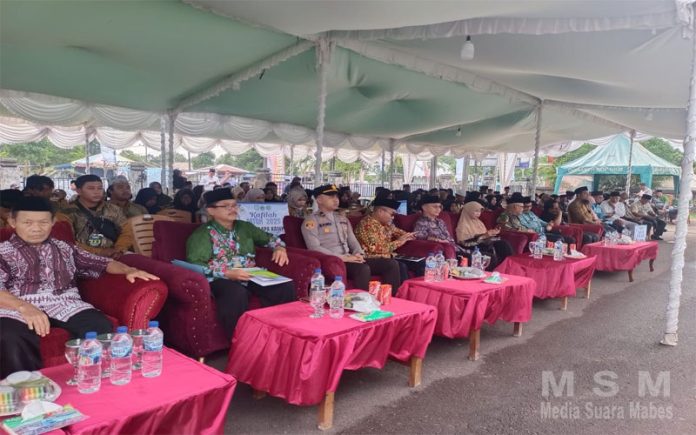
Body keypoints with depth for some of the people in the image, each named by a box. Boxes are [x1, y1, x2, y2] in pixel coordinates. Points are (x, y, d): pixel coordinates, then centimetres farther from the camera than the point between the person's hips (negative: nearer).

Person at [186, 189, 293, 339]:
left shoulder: (244, 227, 18)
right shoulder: (203, 234, 0)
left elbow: (268, 238, 31)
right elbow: (194, 265, -13)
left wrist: (279, 247, 7)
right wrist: (227, 273, -25)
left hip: (250, 277, 5)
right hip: (221, 280, -5)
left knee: (285, 288, -21)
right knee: (237, 293, -40)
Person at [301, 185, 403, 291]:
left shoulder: (342, 218, 22)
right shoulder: (311, 221, -2)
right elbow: (314, 248, -13)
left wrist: (358, 254, -4)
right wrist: (342, 257, -19)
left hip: (349, 259, 7)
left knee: (392, 264, -7)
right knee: (363, 269, -37)